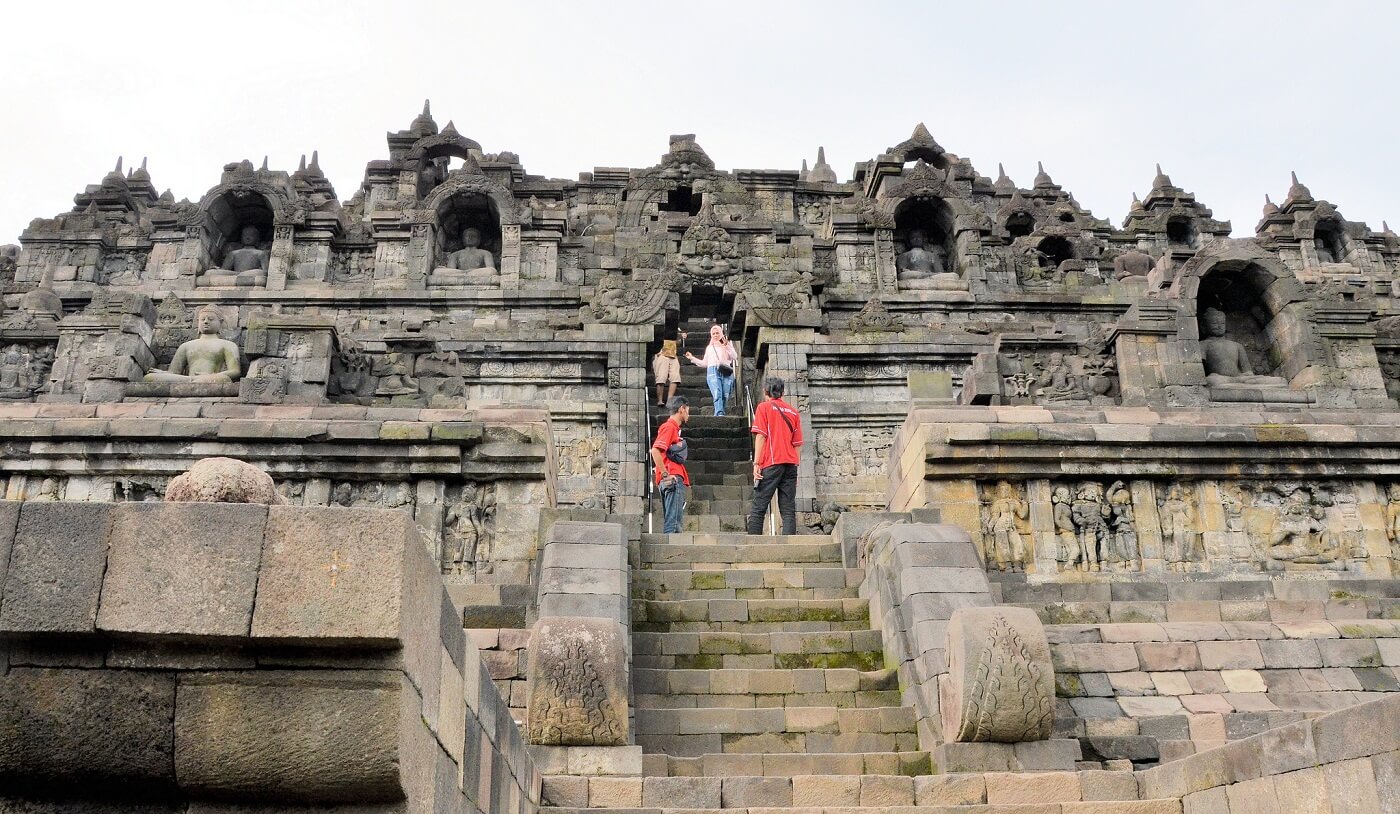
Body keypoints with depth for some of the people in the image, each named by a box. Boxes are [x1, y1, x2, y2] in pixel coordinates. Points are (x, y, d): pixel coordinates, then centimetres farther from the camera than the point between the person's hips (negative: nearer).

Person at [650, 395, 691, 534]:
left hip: (676, 480, 10)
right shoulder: (669, 426, -7)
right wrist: (665, 474, -19)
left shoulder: (674, 427, 23)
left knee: (671, 519, 9)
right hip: (673, 479, -10)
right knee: (674, 519, -14)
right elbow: (655, 451, -19)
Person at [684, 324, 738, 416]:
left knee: (725, 396, -10)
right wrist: (692, 358, 24)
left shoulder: (728, 344, 20)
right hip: (713, 371, 0)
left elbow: (735, 357, 6)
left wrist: (727, 346, -5)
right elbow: (704, 363, 30)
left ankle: (717, 415, -3)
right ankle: (720, 414, -35)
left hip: (726, 372, 0)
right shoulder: (709, 347, 28)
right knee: (717, 394, -21)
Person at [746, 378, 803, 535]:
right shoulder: (793, 412, 16)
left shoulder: (764, 407, 3)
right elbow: (796, 444, 15)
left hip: (771, 463, -4)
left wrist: (756, 464, -6)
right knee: (789, 509, 2)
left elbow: (760, 437, -5)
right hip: (790, 464, 4)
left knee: (758, 508, -2)